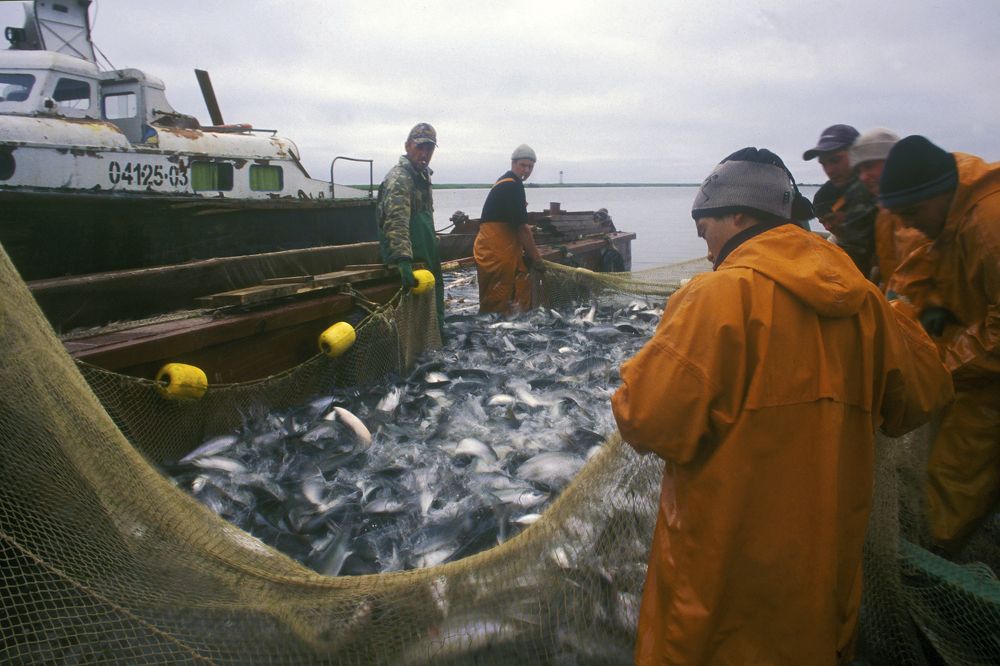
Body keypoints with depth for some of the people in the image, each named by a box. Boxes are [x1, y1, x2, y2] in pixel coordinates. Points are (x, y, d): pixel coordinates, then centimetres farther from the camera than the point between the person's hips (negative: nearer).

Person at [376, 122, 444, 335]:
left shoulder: (423, 175, 15)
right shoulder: (399, 178, -18)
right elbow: (396, 223, -31)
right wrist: (403, 260, -41)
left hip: (426, 259, 10)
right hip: (410, 261, -10)